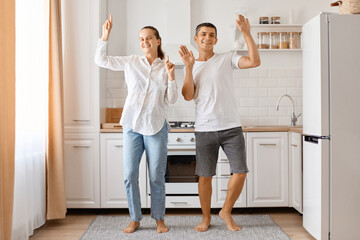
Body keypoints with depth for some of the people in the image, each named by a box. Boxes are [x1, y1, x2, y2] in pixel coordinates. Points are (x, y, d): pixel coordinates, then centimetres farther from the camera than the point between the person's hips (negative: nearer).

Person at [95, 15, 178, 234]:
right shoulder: (132, 62, 6)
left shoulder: (165, 68, 4)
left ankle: (159, 219, 21)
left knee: (157, 177, 4)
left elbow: (171, 99, 0)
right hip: (132, 126, 1)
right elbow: (101, 60, 8)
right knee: (130, 175, 4)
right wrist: (105, 36, 0)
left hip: (156, 127, -1)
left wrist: (171, 76, -11)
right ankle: (135, 219, 21)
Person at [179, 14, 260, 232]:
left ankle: (226, 212, 20)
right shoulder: (192, 67, 11)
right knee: (205, 176, 5)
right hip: (205, 129, 1)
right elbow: (188, 96, -2)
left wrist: (246, 33, -14)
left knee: (240, 172, -3)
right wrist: (189, 67, -9)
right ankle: (206, 217, 24)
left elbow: (255, 61, -9)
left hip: (231, 127, 0)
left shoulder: (227, 59, 6)